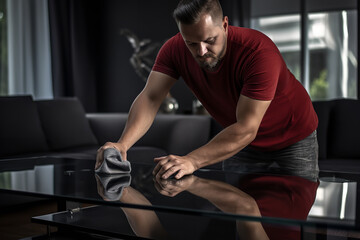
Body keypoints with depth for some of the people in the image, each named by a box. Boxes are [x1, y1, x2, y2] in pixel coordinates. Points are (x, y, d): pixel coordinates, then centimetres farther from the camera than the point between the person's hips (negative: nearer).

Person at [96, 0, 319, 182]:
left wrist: (191, 161, -50)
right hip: (241, 141, 4)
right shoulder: (175, 49, -20)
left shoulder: (259, 52, -37)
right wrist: (123, 144, -46)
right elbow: (150, 98, -28)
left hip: (292, 141, -4)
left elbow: (246, 130, -39)